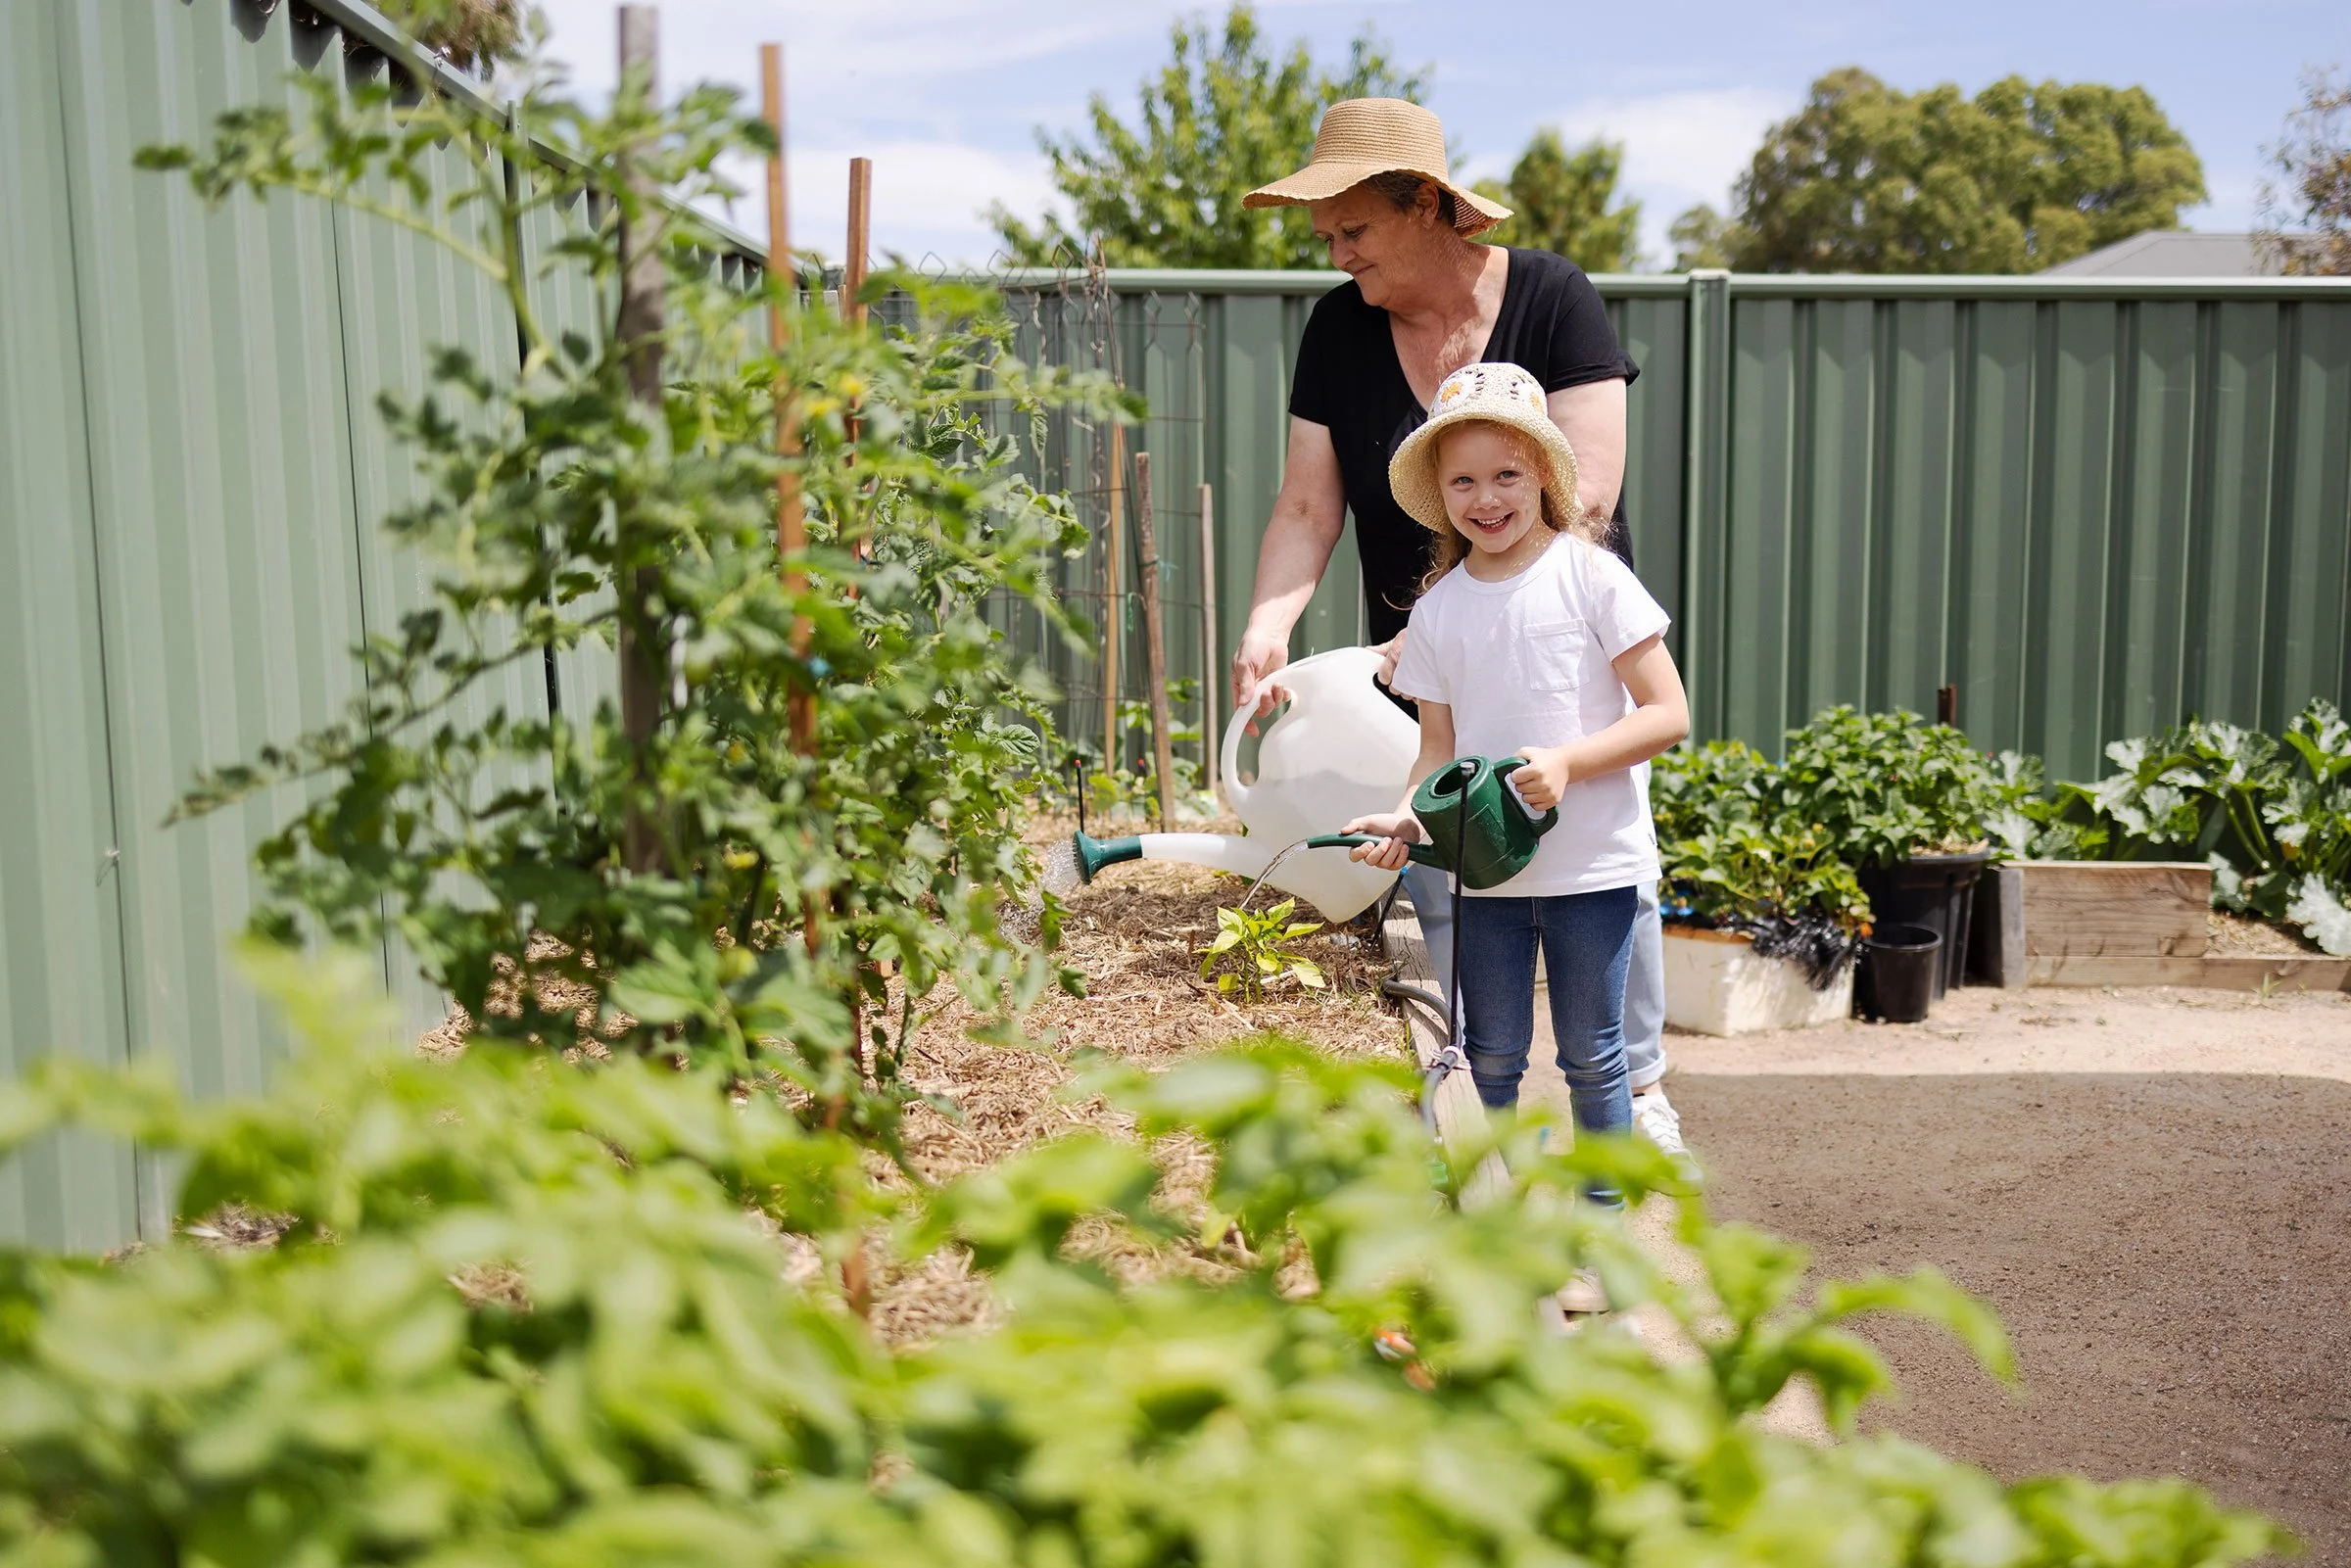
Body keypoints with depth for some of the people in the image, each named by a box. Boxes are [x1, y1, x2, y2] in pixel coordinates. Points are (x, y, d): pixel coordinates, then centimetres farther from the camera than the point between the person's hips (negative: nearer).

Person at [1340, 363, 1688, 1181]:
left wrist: (1566, 761, -21)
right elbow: (1440, 748, 8)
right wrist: (1406, 817, -12)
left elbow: (1668, 714, -9)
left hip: (1592, 863, -3)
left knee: (1591, 1057, 6)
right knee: (1490, 1060, 11)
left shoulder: (1590, 577, -8)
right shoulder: (1436, 611, 3)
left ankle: (1606, 1209, 22)